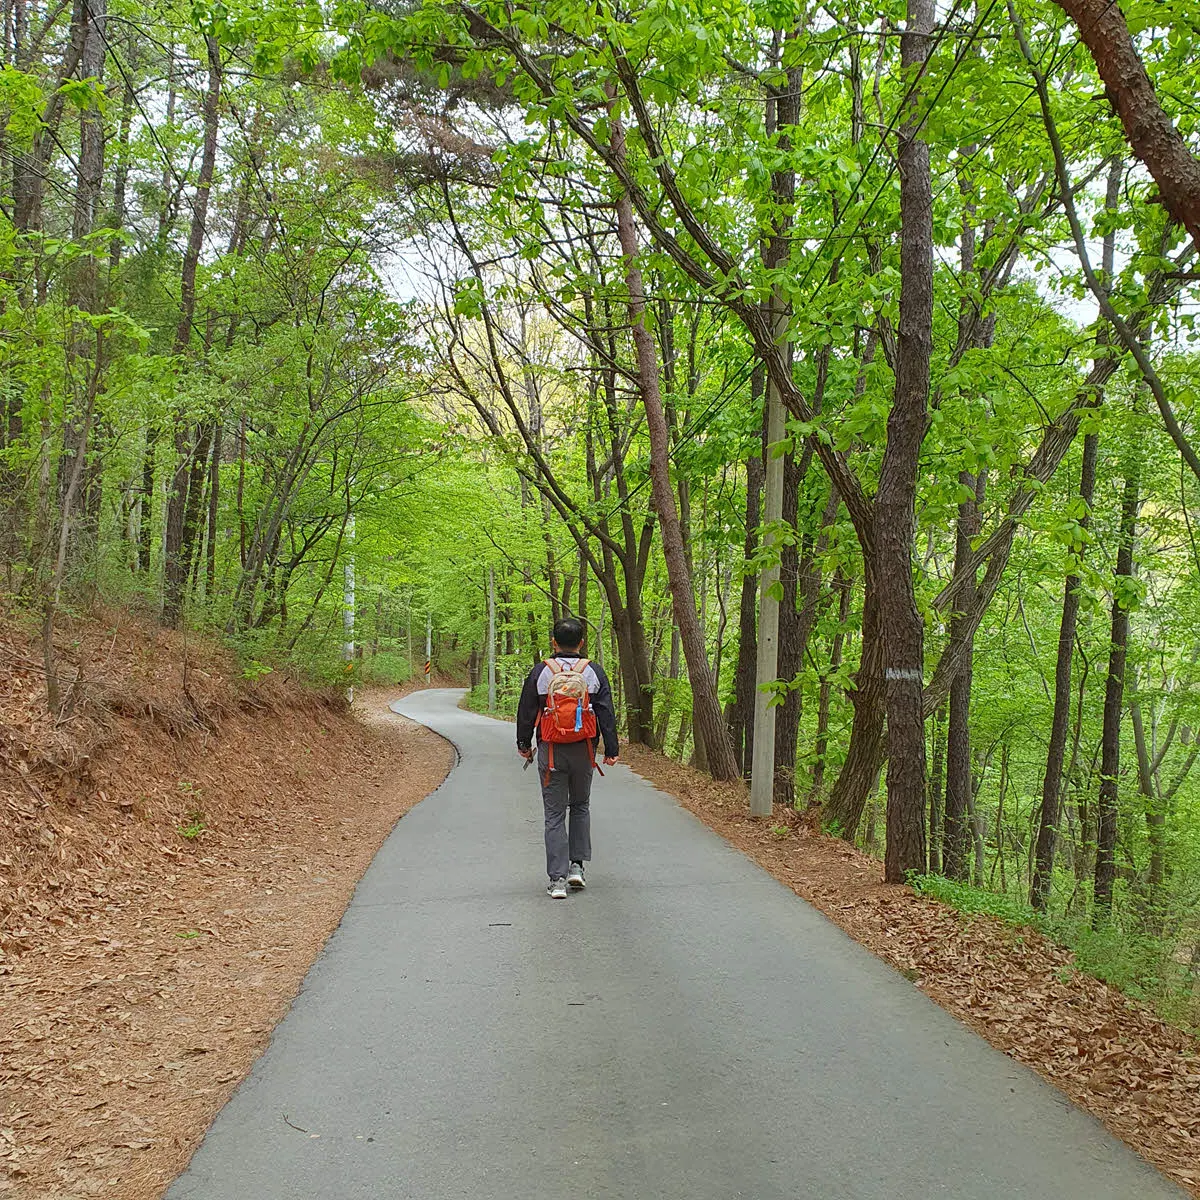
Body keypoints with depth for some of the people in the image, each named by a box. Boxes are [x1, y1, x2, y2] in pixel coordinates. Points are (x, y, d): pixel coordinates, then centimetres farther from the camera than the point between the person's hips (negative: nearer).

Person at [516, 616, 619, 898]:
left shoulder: (540, 672, -2)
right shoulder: (594, 672, -1)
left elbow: (526, 713, 5)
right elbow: (607, 714, -1)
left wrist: (524, 744, 18)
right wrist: (611, 750, 4)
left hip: (550, 751, -1)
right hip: (583, 751, 1)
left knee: (555, 814, 3)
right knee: (581, 806, 21)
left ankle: (557, 879, 0)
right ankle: (577, 865, 15)